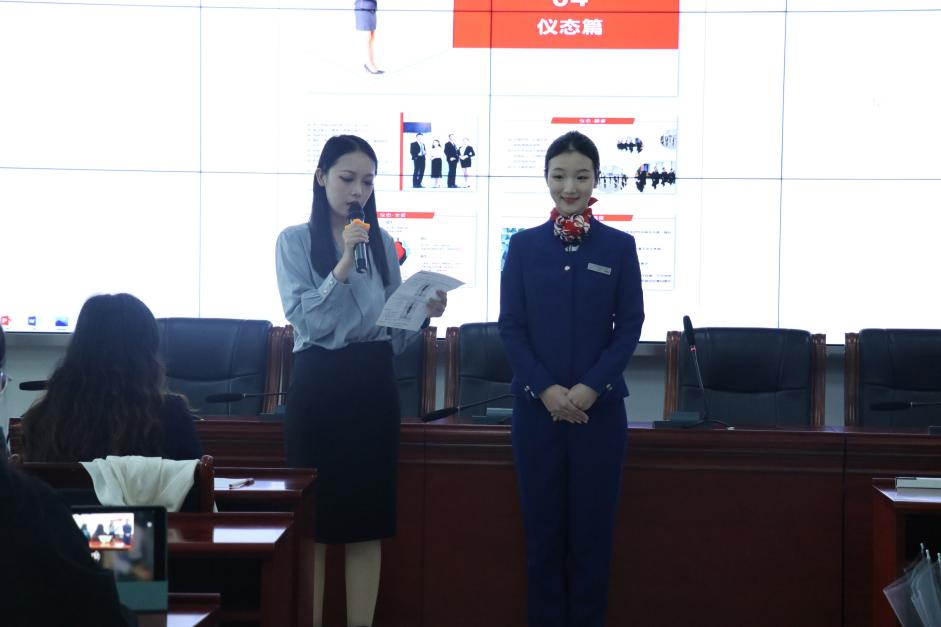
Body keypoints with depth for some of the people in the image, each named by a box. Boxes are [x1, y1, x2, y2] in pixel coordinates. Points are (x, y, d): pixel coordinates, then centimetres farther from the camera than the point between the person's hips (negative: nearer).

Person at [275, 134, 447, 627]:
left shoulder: (382, 243, 11)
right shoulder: (295, 241, 0)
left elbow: (394, 331, 11)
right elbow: (304, 320, -12)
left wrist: (423, 314, -8)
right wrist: (342, 267, -20)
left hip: (373, 384, 4)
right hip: (318, 383, -3)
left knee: (368, 519, 5)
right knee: (312, 516, -1)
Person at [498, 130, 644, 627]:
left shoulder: (619, 246, 2)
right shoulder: (524, 245, 4)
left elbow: (630, 325, 0)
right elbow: (510, 326, 1)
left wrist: (590, 387, -12)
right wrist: (545, 389, -11)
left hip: (600, 406, 0)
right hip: (536, 405, 1)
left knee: (593, 522, 5)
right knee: (542, 521, 5)